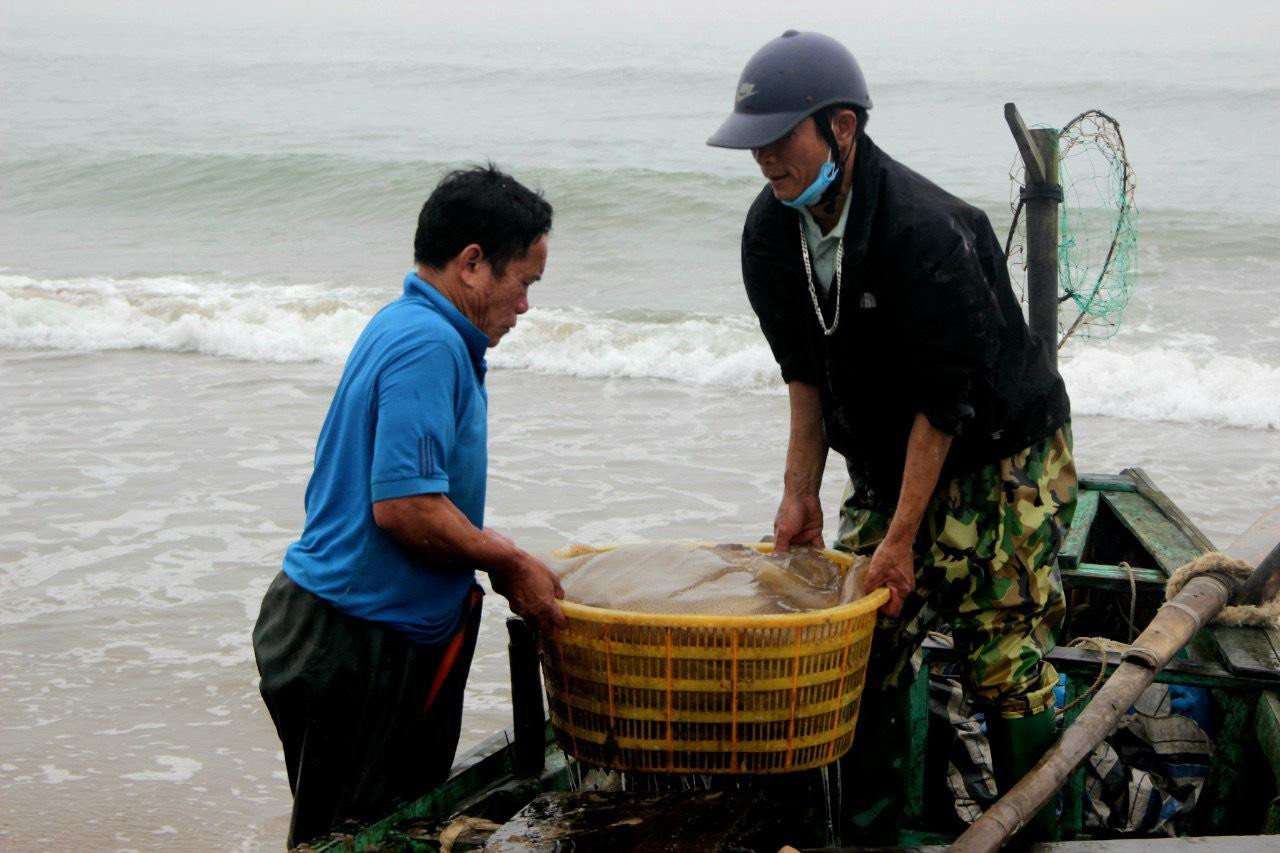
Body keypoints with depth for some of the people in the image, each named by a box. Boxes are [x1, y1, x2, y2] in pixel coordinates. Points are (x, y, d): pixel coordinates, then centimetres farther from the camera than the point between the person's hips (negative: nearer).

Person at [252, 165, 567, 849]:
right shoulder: (428, 344, -19)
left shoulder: (404, 326, 13)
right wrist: (510, 563, -13)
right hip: (359, 644, -10)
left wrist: (501, 560, 13)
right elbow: (405, 506, -26)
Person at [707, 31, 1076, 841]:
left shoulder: (926, 231, -30)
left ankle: (1033, 833, 7)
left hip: (1005, 452, -7)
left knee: (1006, 658, -8)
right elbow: (806, 370, 4)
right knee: (863, 647, 4)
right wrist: (800, 491, -2)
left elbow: (942, 399, -26)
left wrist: (902, 538, -23)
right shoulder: (773, 231, -7)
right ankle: (870, 829, 17)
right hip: (890, 458, 7)